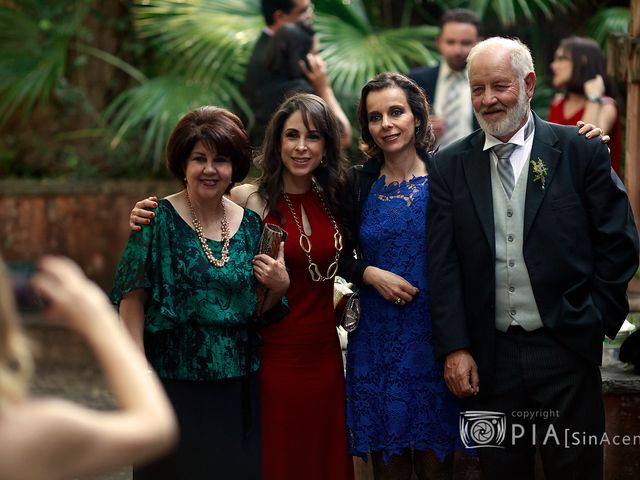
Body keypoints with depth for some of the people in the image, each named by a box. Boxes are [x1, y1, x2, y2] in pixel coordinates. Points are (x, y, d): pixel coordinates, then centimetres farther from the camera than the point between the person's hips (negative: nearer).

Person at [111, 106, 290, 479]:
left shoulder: (251, 225, 5)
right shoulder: (159, 220, -8)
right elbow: (132, 302, -10)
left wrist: (279, 287, -8)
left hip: (237, 388, 4)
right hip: (174, 383, -4)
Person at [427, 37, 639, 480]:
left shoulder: (582, 152, -1)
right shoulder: (450, 166, 5)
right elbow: (443, 263, 2)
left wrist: (595, 324, -2)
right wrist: (454, 348, -4)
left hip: (566, 348, -2)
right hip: (487, 358, 2)